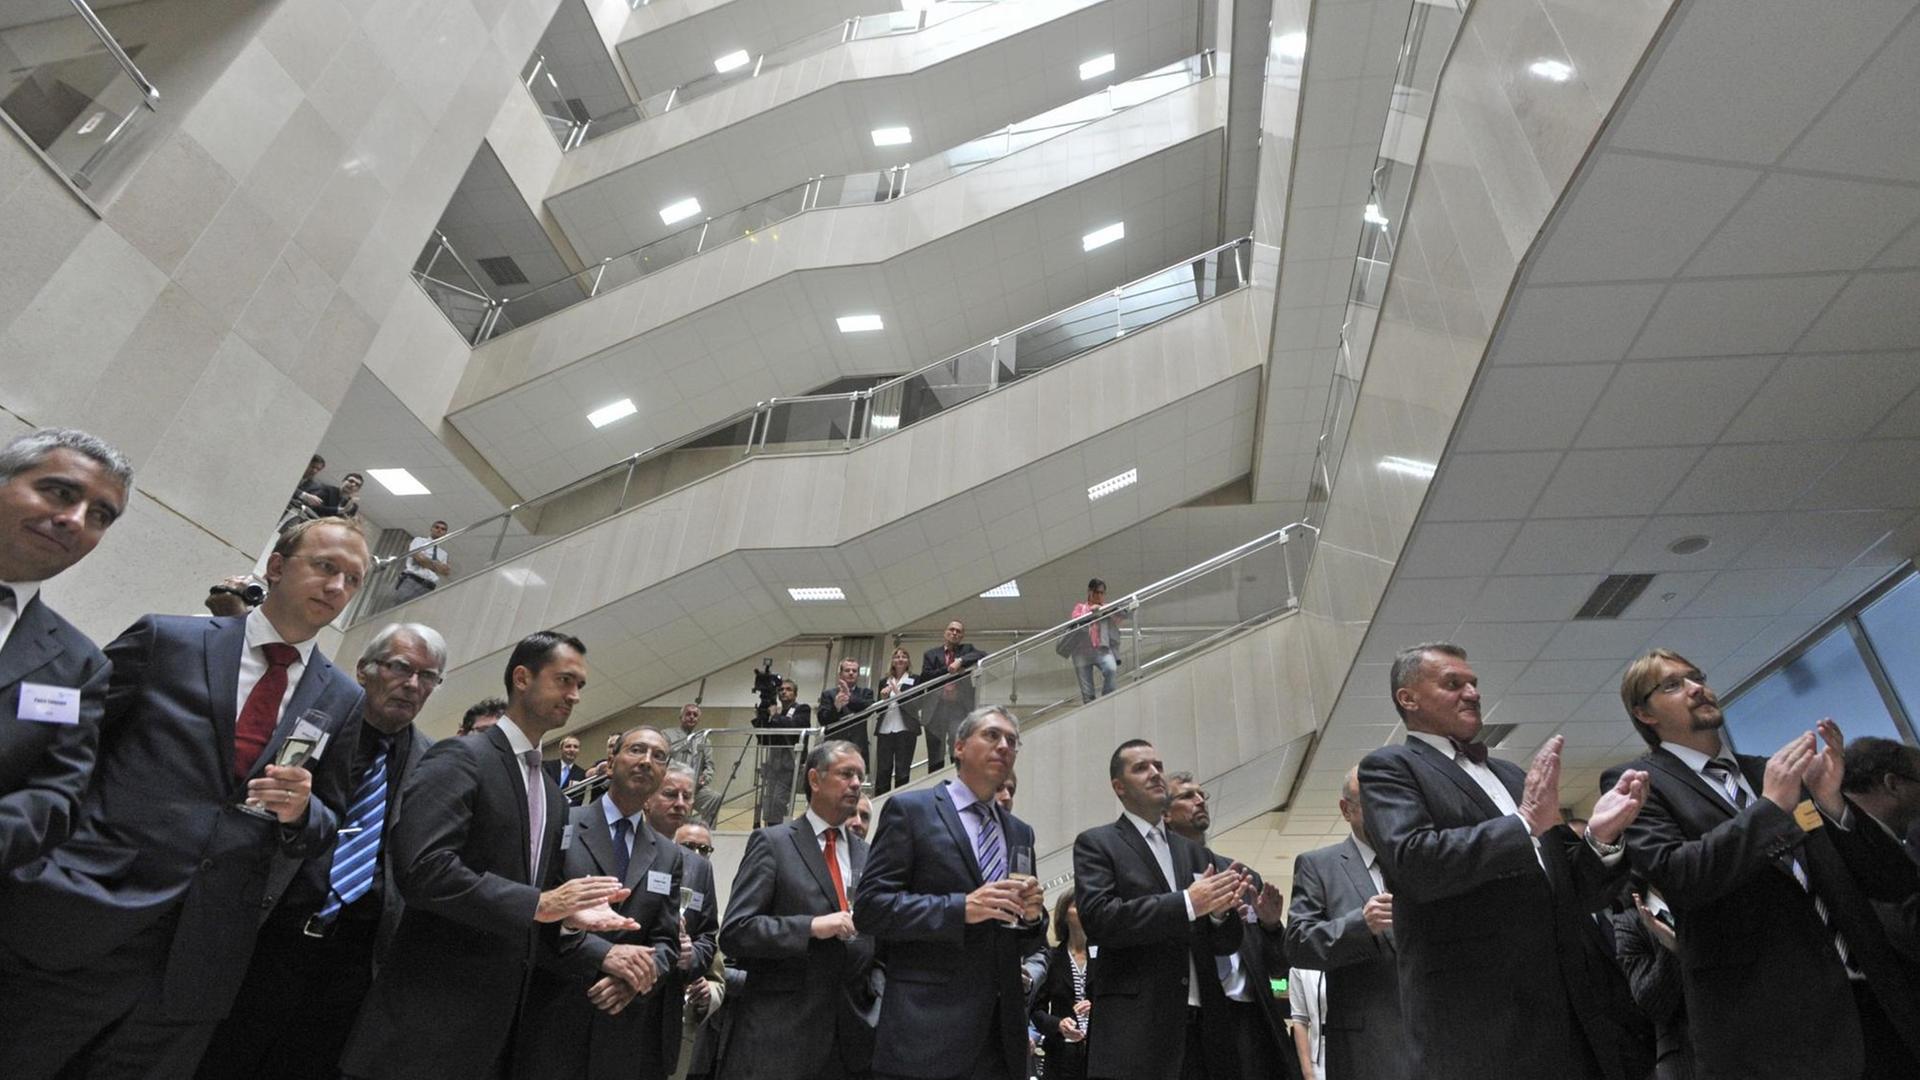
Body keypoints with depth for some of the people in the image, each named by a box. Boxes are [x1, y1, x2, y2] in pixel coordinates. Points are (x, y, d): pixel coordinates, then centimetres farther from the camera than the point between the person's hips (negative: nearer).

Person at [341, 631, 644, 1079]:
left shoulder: (553, 795, 14)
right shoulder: (460, 757, -11)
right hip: (434, 1010, -8)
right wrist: (538, 904, -23)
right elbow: (421, 867, -24)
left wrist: (569, 910, -5)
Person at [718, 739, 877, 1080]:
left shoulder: (867, 856, 13)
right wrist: (812, 927, -19)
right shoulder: (772, 842, -3)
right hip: (778, 1034, -4)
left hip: (850, 1031, 5)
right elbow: (733, 931, -10)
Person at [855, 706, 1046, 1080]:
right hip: (927, 1026, -6)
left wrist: (1032, 915, -5)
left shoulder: (1020, 833, 15)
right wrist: (961, 908, -20)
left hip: (1001, 1028, 6)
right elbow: (869, 907, -11)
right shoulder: (909, 810, -3)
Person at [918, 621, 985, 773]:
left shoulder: (966, 650, 15)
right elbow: (925, 677, 1)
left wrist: (960, 661, -15)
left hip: (959, 708, -1)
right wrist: (948, 670, -7)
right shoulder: (932, 654, 14)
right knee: (935, 759, 4)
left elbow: (983, 655, -5)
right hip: (936, 709, 1)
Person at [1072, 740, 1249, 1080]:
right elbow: (1096, 919, -15)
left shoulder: (1197, 854, 16)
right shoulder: (1097, 844, 0)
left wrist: (1220, 910, -8)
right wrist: (1187, 903, -17)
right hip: (1136, 1028, -5)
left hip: (1204, 1023, 5)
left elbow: (1224, 945, 14)